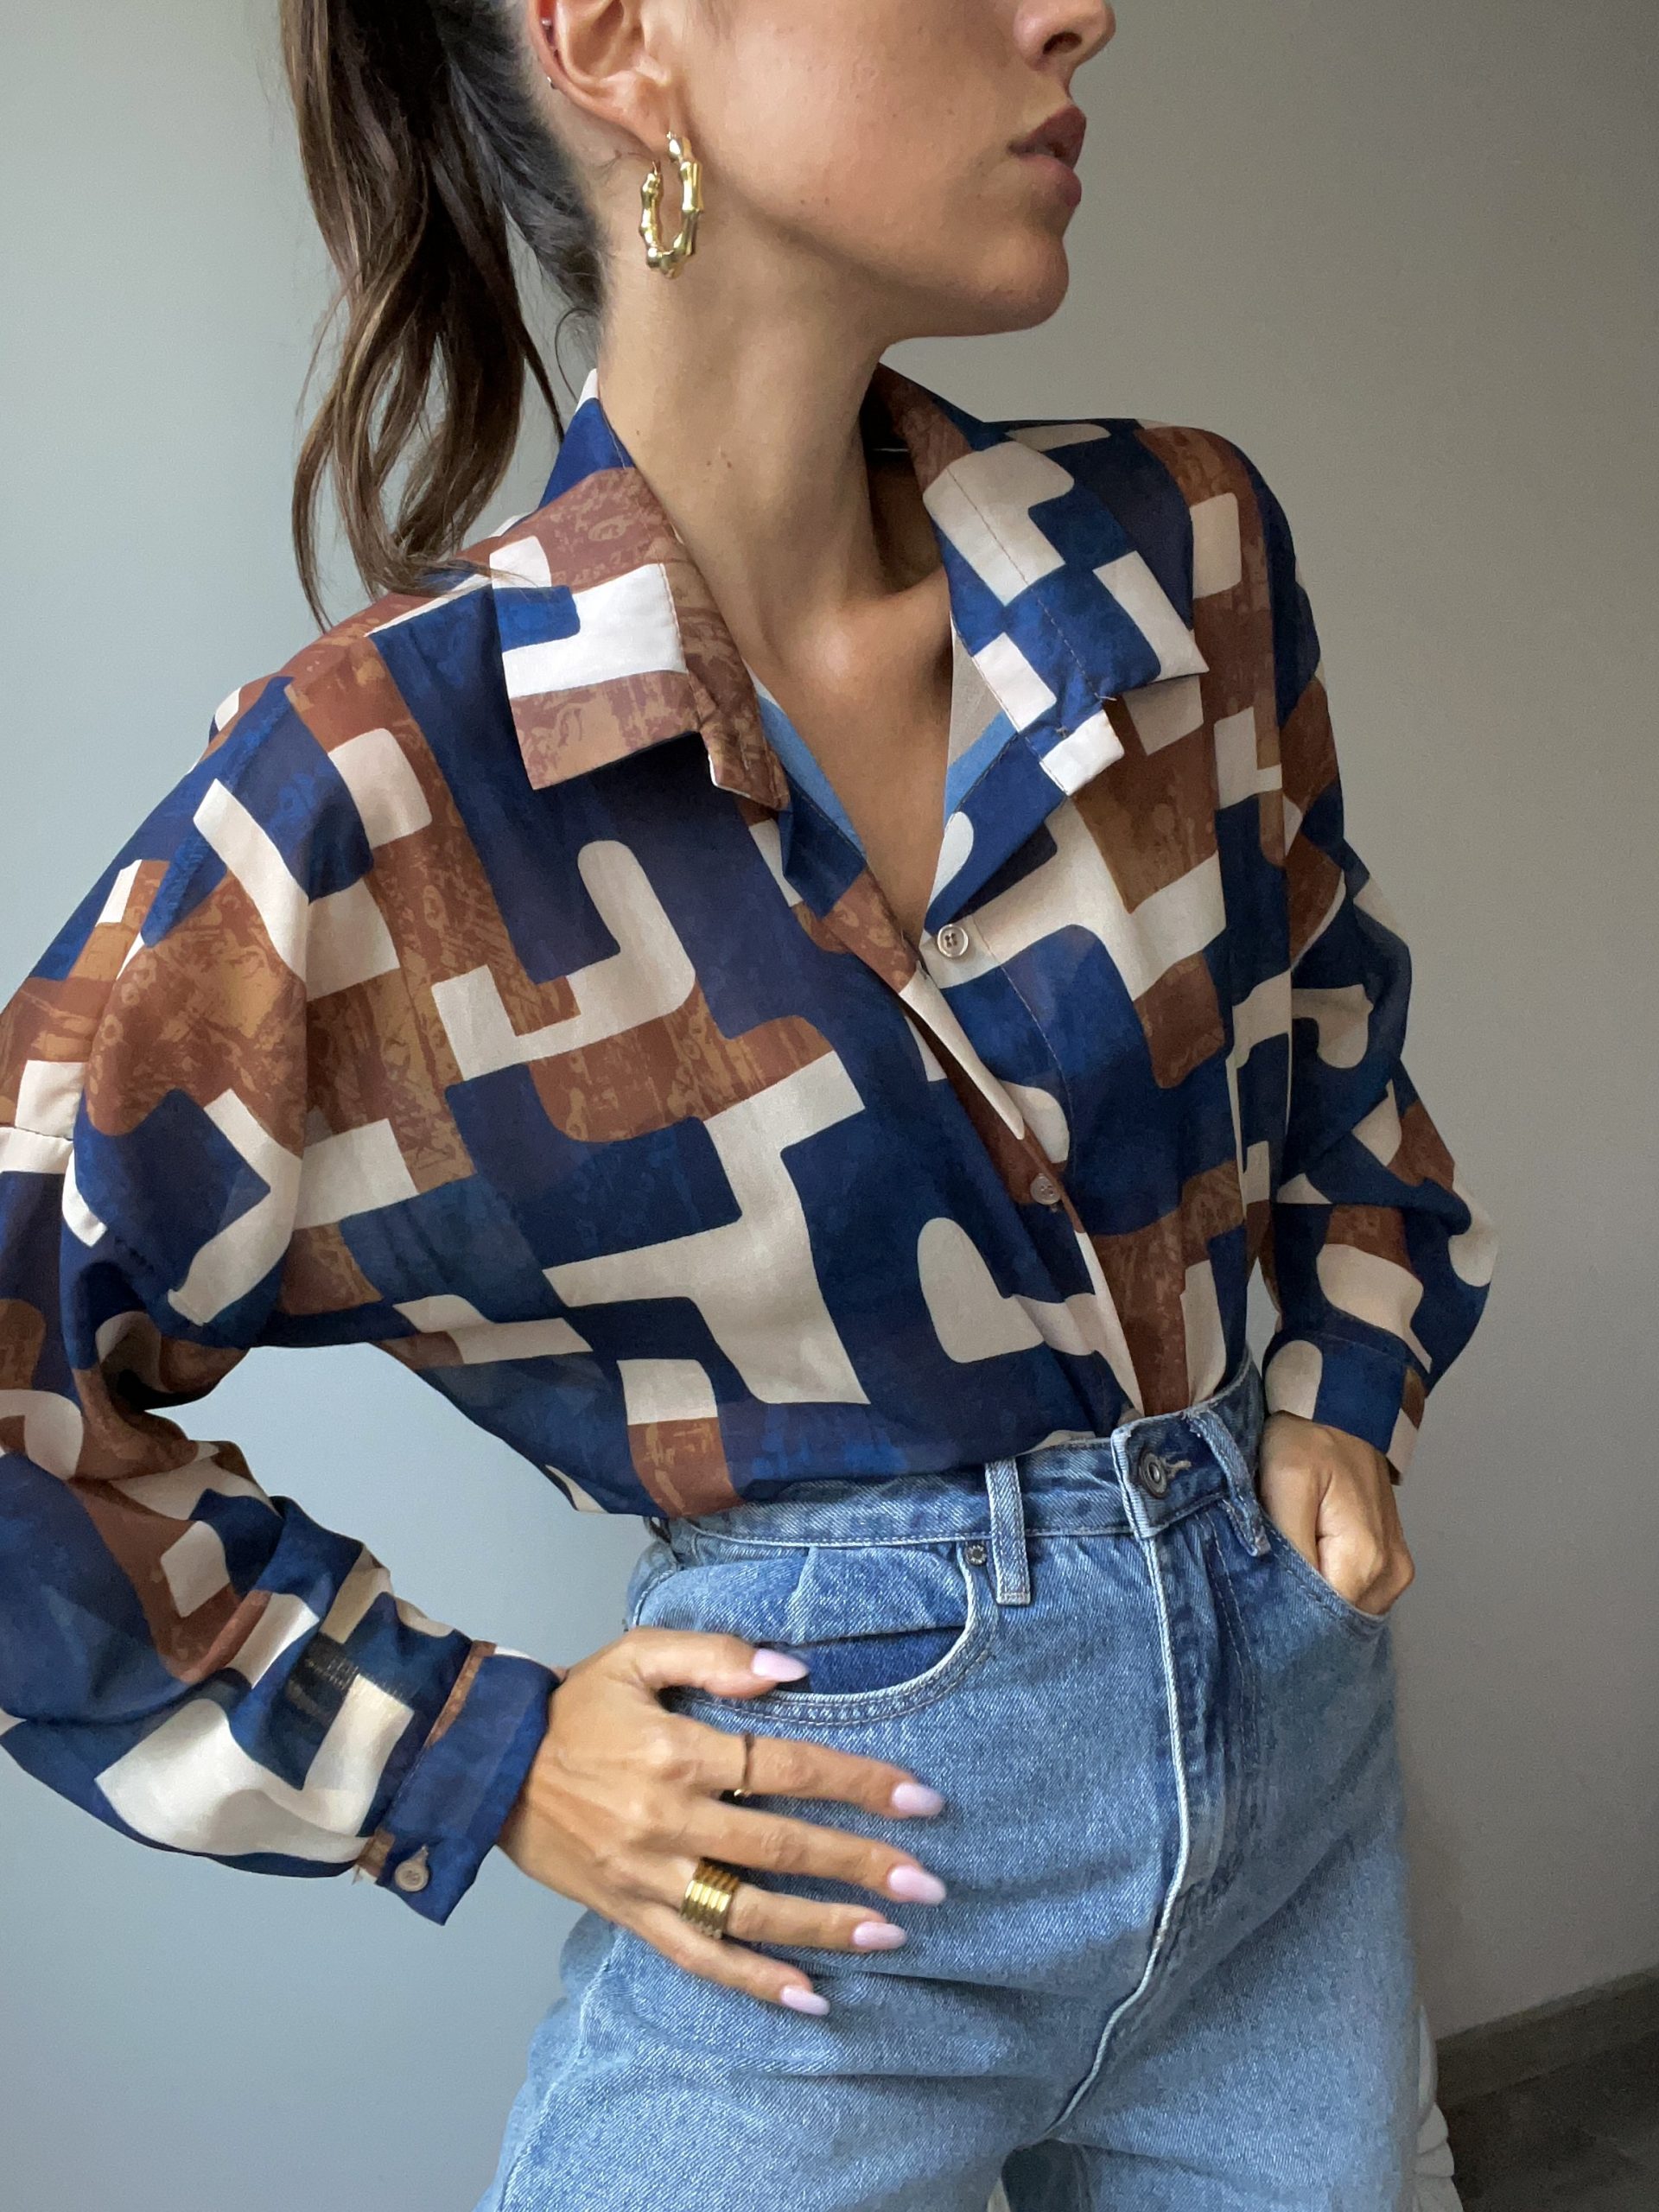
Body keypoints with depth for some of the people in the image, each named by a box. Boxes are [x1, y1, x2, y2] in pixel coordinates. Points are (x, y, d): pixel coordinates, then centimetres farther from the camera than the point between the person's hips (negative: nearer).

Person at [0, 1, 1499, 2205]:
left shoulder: (1184, 554, -5)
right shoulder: (369, 799, -19)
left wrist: (1347, 1393, 6)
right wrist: (454, 1754, -9)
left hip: (1297, 1755, 5)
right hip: (825, 1869, -4)